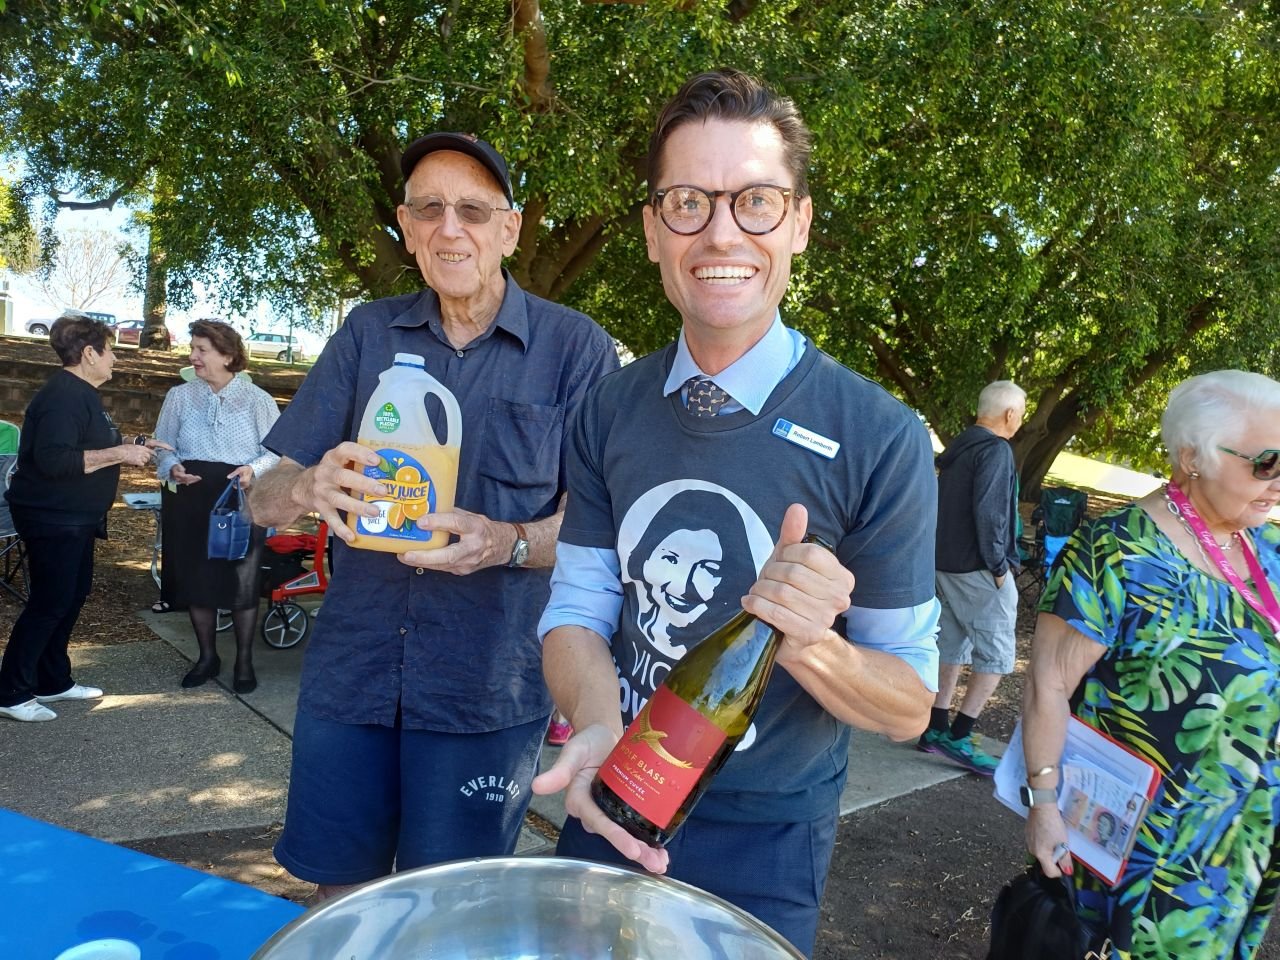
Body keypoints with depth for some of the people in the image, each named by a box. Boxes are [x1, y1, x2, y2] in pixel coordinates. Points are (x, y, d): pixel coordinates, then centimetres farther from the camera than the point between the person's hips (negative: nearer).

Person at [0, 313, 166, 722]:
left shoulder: (81, 394, 13)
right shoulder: (62, 396, -20)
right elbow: (54, 460, -31)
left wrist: (128, 447, 11)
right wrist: (119, 453, -28)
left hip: (73, 519, 11)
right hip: (52, 519, -11)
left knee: (73, 595, 15)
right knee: (49, 603, -5)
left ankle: (54, 681, 26)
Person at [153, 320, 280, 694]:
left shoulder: (257, 400, -1)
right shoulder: (179, 396, 6)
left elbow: (277, 450, 0)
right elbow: (163, 447, 12)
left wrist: (255, 470, -18)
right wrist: (171, 468, -9)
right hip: (190, 500, 3)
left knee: (243, 580, 1)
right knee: (195, 578, 10)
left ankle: (244, 661, 18)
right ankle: (207, 656, 28)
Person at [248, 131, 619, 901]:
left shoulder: (575, 348, -4)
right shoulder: (368, 334, 4)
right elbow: (263, 498, 4)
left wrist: (508, 543, -25)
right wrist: (310, 488, -20)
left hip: (488, 690, -2)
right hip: (350, 671, 3)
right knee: (338, 901, 16)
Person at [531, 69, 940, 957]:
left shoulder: (881, 439, -19)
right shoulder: (610, 409, -6)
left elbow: (910, 706, -12)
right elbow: (577, 609, -5)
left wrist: (809, 643, -33)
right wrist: (600, 729, -25)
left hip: (763, 847, -4)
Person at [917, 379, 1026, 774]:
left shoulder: (957, 448, 13)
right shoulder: (996, 450, -14)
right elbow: (988, 512, -22)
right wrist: (999, 565, -14)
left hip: (946, 564, 9)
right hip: (978, 570, -9)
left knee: (952, 645, 15)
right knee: (996, 653, -2)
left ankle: (937, 728, 20)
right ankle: (959, 737, -3)